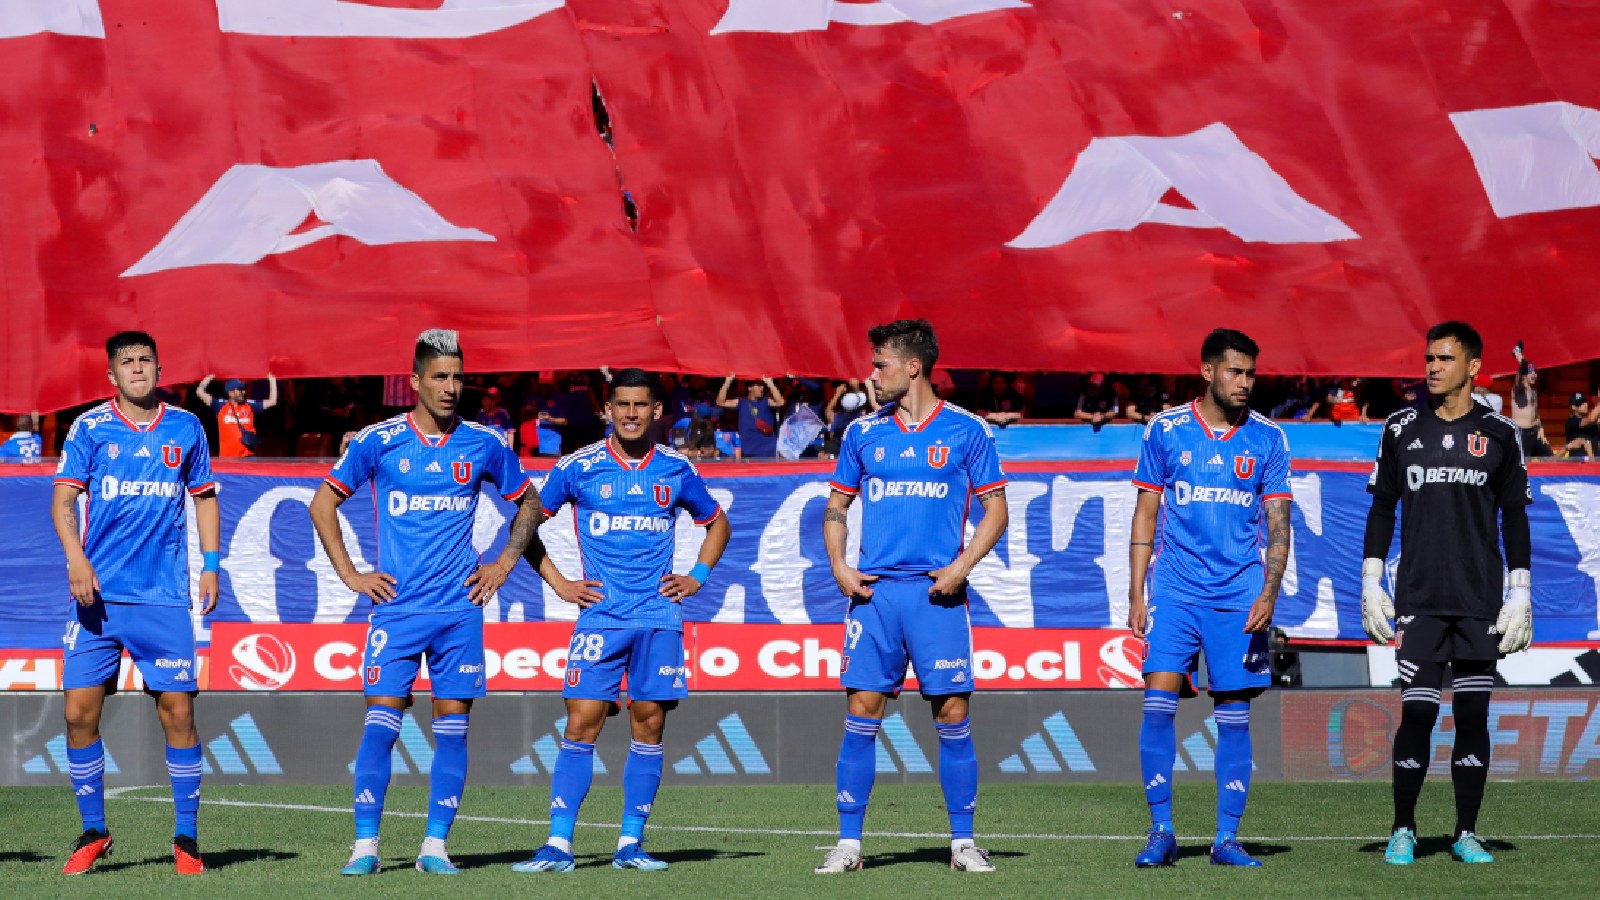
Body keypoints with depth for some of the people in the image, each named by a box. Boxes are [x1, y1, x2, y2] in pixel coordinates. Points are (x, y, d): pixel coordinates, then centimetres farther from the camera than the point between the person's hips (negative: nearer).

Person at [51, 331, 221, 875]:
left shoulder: (186, 429, 8)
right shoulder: (90, 428, 3)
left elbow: (204, 497, 18)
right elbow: (63, 498, -2)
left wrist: (210, 564, 8)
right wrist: (75, 556, -17)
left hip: (165, 595, 0)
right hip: (99, 594, 0)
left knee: (177, 709, -4)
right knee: (79, 711, -3)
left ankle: (185, 838, 6)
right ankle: (93, 833, 12)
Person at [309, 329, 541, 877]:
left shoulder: (485, 444, 4)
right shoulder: (379, 441, -1)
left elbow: (529, 502, 20)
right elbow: (323, 504, 7)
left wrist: (505, 562, 9)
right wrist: (349, 574, 2)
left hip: (460, 610, 2)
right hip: (396, 606, -2)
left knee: (452, 728, 1)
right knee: (380, 724, -8)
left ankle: (435, 847, 7)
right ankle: (365, 846, -4)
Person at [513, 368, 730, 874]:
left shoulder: (676, 469, 6)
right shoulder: (578, 467, 0)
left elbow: (716, 523, 22)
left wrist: (698, 577, 9)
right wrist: (557, 582, 2)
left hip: (659, 616, 2)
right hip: (600, 616, -2)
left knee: (649, 724, 1)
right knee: (581, 723, -8)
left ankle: (630, 845, 7)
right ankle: (559, 845, -8)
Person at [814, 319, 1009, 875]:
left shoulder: (966, 431, 2)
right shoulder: (863, 433, 11)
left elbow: (996, 510, 4)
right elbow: (836, 509, 17)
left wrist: (960, 567, -9)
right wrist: (839, 567, 1)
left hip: (937, 593, -2)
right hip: (874, 591, 2)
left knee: (952, 715, -2)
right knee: (862, 712, -2)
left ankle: (962, 842, 6)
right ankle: (849, 842, 3)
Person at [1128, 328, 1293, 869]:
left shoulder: (1267, 439, 4)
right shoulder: (1165, 431, 3)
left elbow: (1279, 524, 3)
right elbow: (1146, 515, 8)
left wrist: (1269, 593, -11)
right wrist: (1136, 594, 3)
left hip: (1240, 596, 1)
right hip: (1175, 590, -1)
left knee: (1234, 715, 1)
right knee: (1158, 702, -12)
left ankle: (1227, 839, 7)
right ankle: (1161, 832, -4)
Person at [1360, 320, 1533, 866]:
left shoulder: (1499, 435, 5)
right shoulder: (1402, 429, 7)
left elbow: (1515, 518, 8)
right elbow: (1382, 509, 10)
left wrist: (1520, 594, 1)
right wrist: (1370, 585, 3)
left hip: (1481, 604, 0)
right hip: (1418, 598, 0)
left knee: (1473, 712, 1)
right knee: (1417, 712, -5)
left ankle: (1467, 834, 9)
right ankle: (1403, 831, 6)